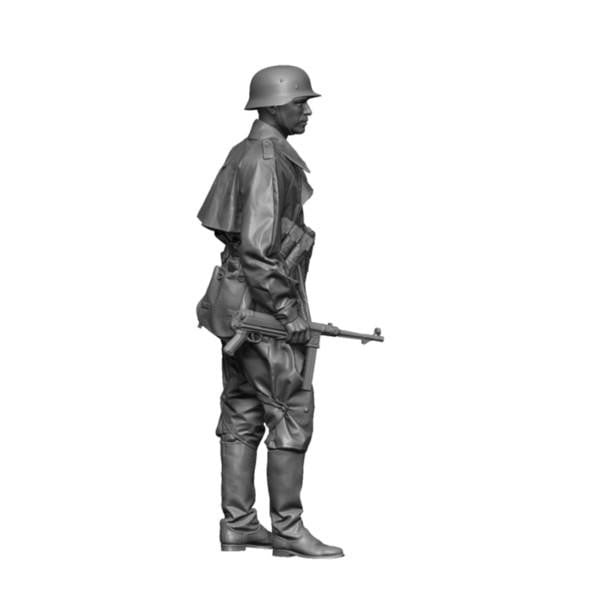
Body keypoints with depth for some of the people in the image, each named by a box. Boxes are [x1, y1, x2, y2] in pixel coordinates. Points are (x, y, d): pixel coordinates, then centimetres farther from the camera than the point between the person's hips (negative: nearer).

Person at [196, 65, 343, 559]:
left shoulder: (245, 153, 14)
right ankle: (289, 531, -2)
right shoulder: (268, 161, -17)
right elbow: (258, 246, -24)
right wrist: (289, 311, -22)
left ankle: (238, 525, 14)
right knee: (291, 414, -5)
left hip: (240, 300, 10)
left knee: (243, 415, 10)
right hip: (265, 300, -10)